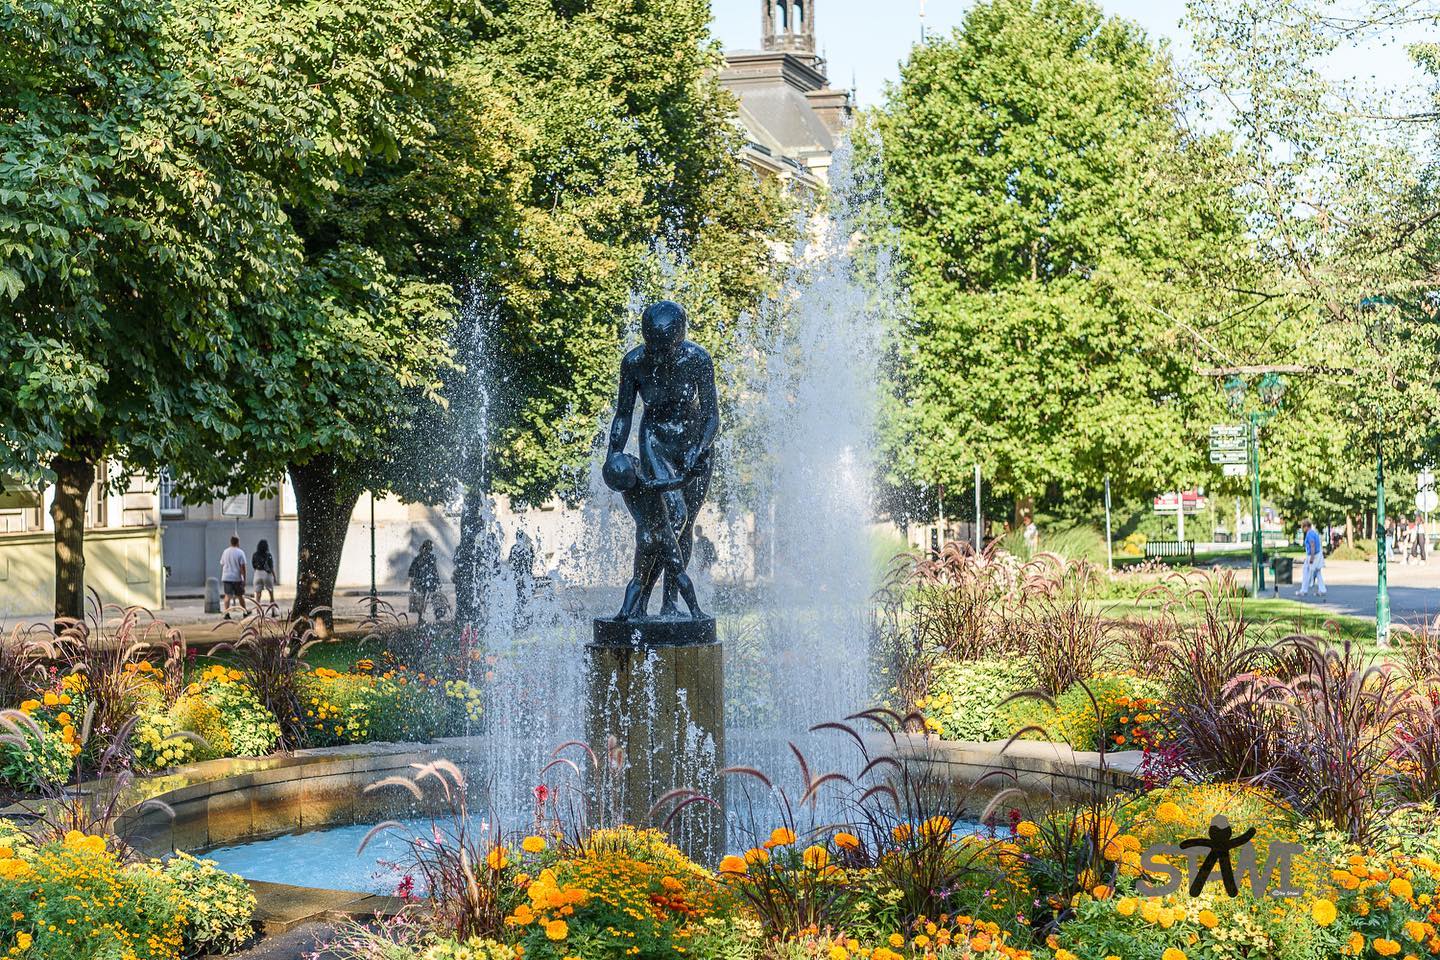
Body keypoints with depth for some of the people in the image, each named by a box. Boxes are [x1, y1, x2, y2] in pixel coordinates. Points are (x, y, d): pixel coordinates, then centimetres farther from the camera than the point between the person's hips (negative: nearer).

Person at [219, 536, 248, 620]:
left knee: (227, 596, -3)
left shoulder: (225, 552, 8)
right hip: (237, 578, -3)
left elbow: (222, 565, 14)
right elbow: (242, 567, -10)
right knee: (240, 596, 11)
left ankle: (226, 612, -17)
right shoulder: (240, 552, -7)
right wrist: (244, 579, -7)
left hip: (226, 577, 3)